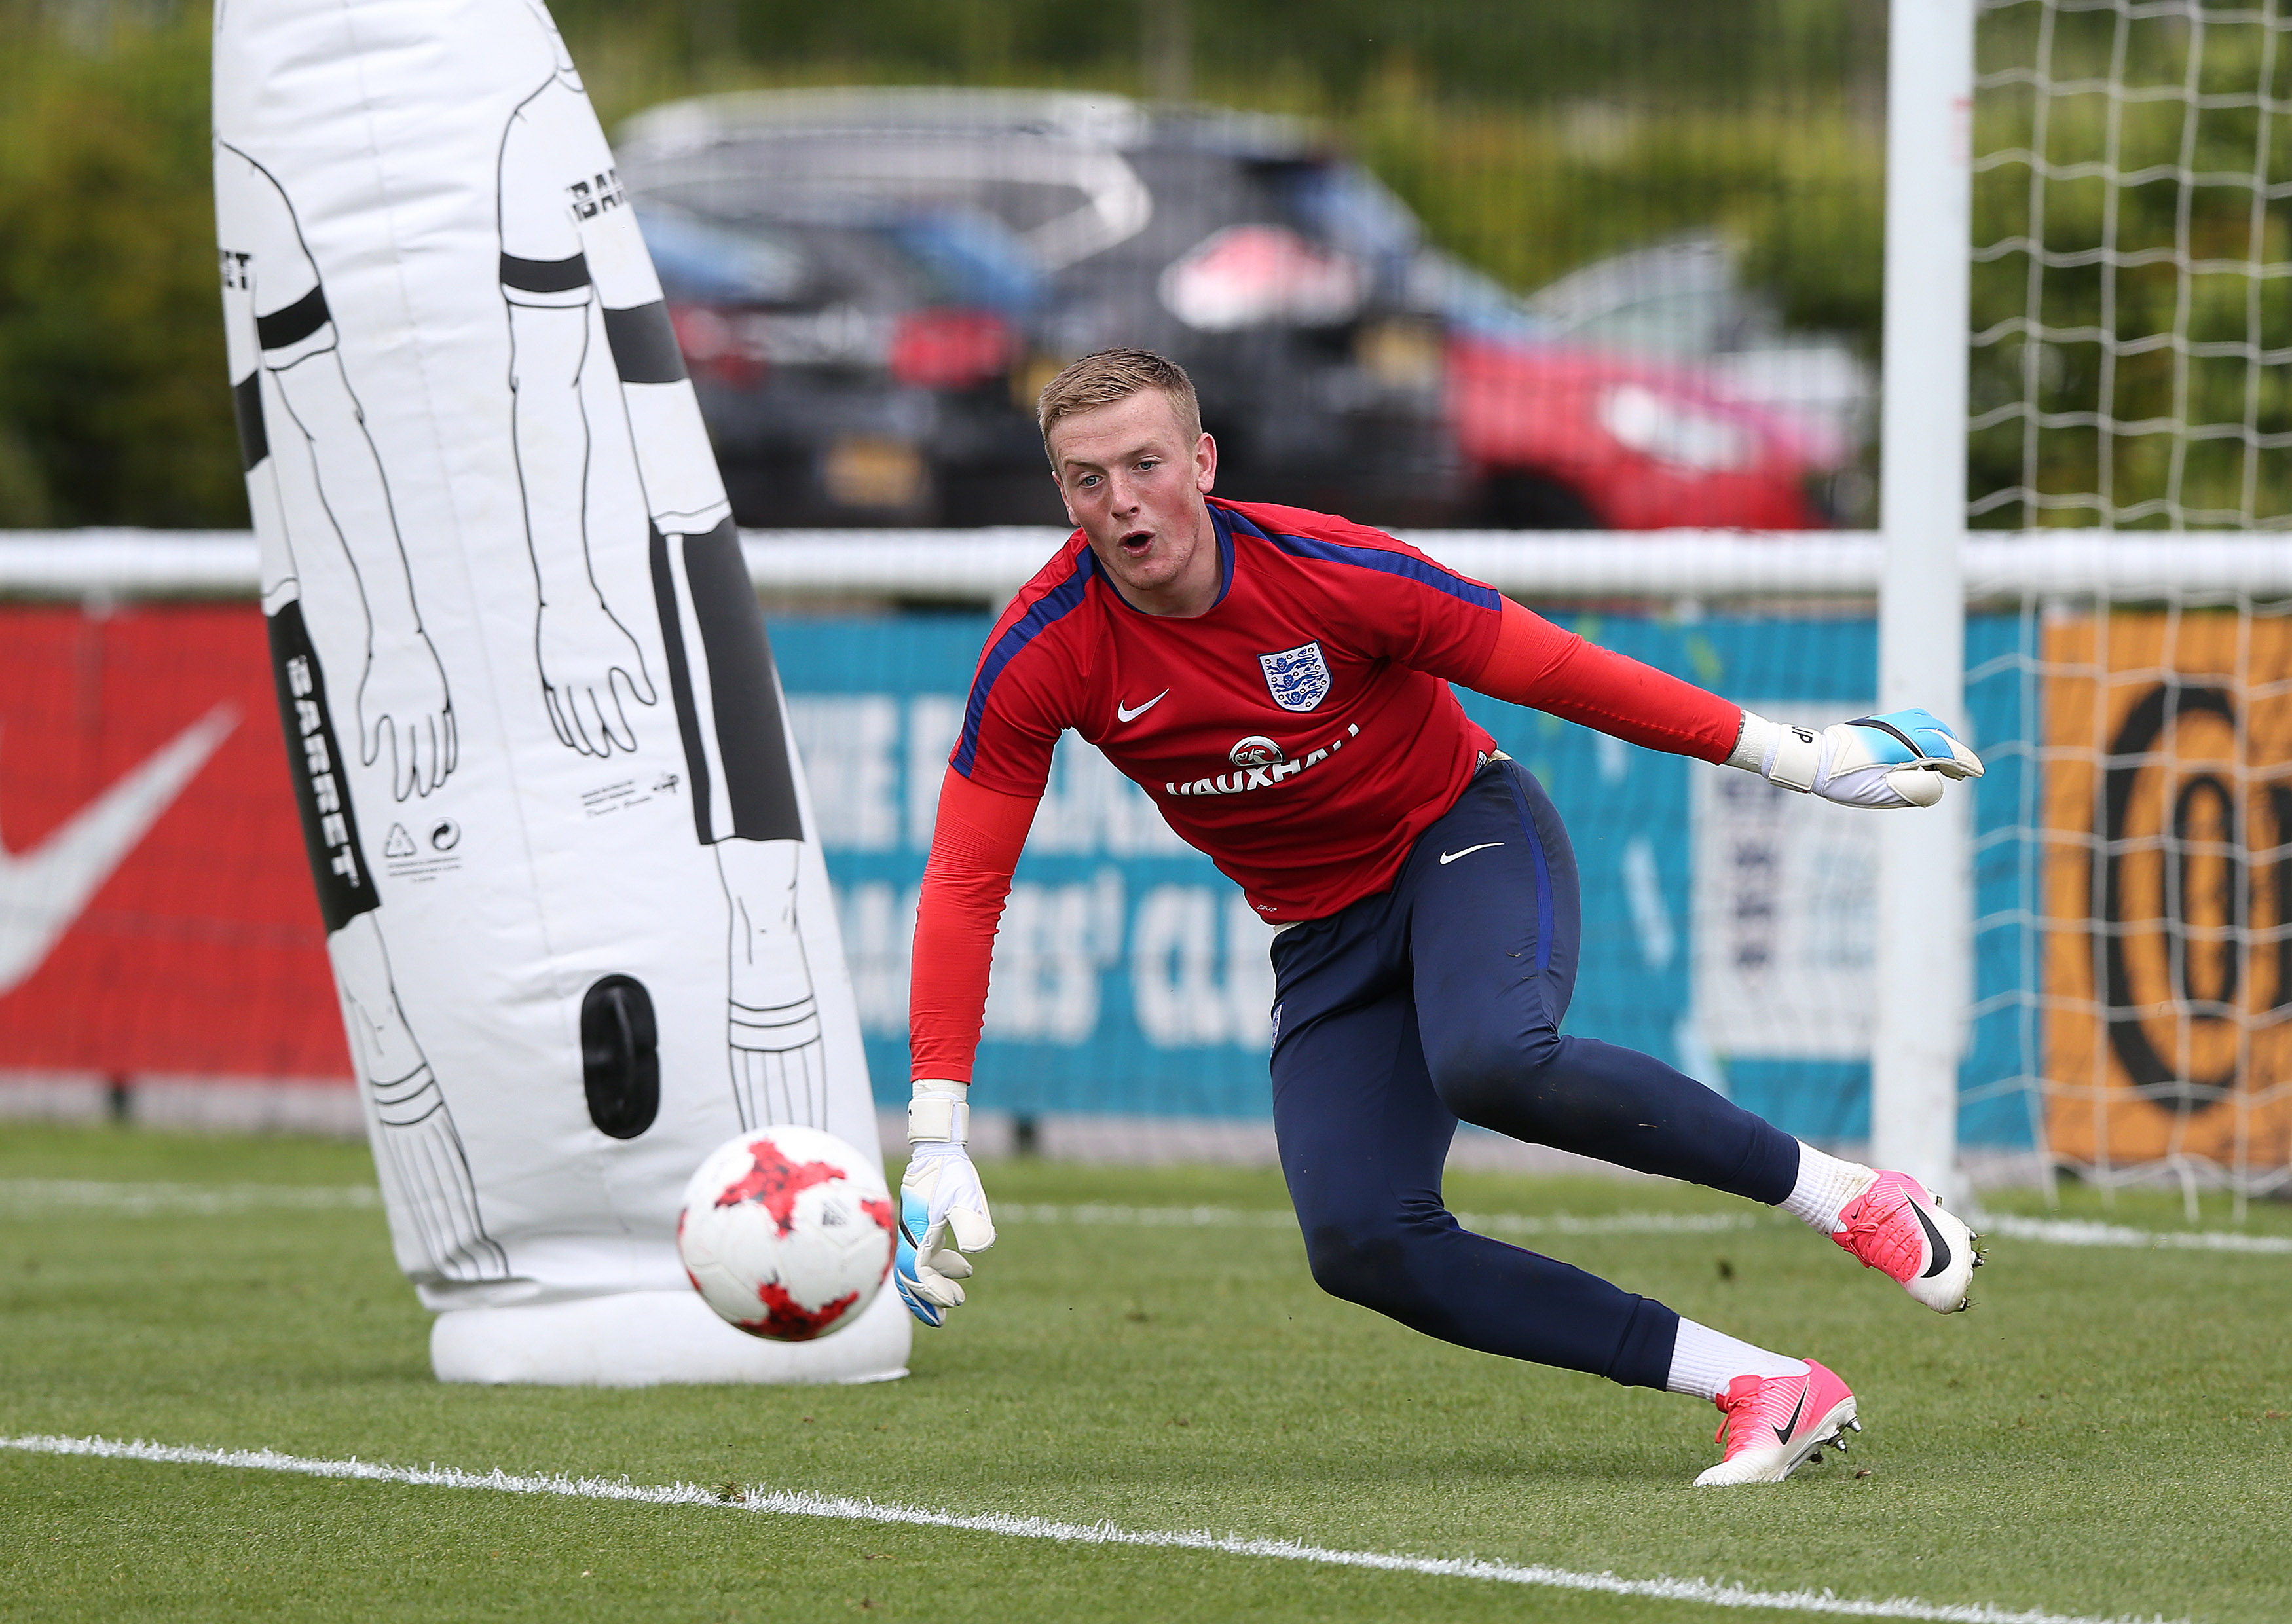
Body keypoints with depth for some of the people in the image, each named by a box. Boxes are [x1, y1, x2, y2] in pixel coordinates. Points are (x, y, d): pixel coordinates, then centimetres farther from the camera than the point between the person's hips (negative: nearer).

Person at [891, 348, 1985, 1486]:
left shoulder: (1328, 571, -23)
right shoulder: (1041, 655, -17)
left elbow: (1552, 671, -13)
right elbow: (963, 887, -14)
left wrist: (1795, 757, -9)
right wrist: (935, 1143, -21)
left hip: (1465, 836, -3)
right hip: (1326, 940, 3)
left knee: (1492, 1061, -37)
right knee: (1360, 1244, -20)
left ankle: (1836, 1192, -19)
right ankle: (1760, 1388, -19)